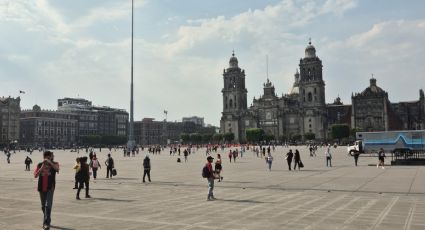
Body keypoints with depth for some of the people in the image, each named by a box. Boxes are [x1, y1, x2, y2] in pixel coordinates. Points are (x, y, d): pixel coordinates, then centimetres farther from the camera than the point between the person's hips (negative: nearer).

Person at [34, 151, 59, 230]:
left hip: (50, 188, -4)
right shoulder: (40, 165, 5)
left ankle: (46, 223, -16)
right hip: (41, 188, 4)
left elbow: (57, 168, -23)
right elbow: (35, 175, -5)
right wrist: (42, 167, -15)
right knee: (43, 206, 15)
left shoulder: (54, 164, 0)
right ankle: (47, 221, 34)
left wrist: (49, 162, -28)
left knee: (48, 205, -15)